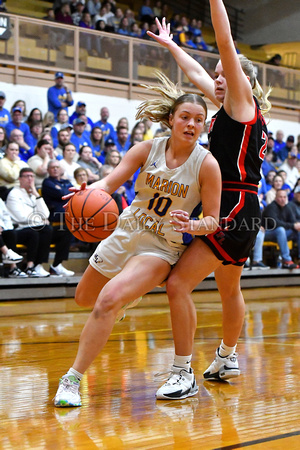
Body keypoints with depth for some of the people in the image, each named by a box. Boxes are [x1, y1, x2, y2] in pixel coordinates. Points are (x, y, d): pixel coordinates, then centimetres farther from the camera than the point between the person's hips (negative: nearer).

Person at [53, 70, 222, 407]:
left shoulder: (206, 164, -13)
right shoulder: (147, 149, -5)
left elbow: (213, 220, -9)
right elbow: (110, 181, -12)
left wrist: (191, 225, -31)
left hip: (161, 247, -5)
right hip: (126, 233, 5)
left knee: (108, 300, -27)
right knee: (84, 298, 21)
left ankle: (72, 380, -17)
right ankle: (134, 291, 54)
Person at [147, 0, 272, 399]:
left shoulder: (245, 101, -8)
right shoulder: (229, 109, 15)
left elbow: (226, 43, -17)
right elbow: (196, 73, 28)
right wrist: (170, 45, 37)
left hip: (234, 213, -11)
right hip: (235, 214, 11)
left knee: (179, 283, -15)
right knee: (229, 289, 26)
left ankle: (184, 375, -11)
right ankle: (228, 359, 46)